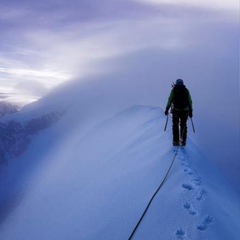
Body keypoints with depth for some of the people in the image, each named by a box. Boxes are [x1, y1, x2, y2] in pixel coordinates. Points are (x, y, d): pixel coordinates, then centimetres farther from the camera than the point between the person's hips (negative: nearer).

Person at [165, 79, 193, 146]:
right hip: (185, 111, 2)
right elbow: (190, 101, 4)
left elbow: (170, 100, -5)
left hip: (176, 110, -2)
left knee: (175, 126, 7)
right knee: (183, 126, 12)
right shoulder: (186, 90, 8)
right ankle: (183, 141, 8)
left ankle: (176, 141, 2)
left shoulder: (174, 90, 2)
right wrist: (190, 111, 7)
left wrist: (167, 109, -2)